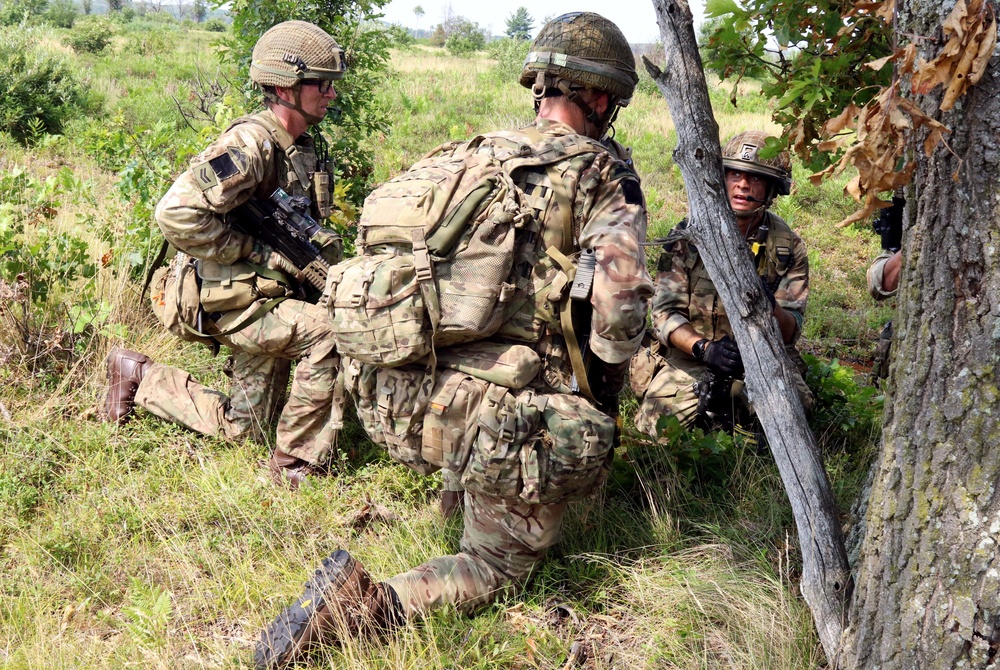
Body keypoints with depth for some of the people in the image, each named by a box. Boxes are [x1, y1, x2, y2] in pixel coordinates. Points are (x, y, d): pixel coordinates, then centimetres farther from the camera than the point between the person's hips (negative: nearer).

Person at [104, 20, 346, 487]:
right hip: (230, 301, -9)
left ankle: (139, 377, 35)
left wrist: (322, 243, -1)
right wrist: (259, 256, -24)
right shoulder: (248, 146, -22)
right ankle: (294, 465, -15)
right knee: (329, 330, -30)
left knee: (240, 426, 15)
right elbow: (176, 214, -30)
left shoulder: (307, 146, 7)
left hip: (271, 296, 9)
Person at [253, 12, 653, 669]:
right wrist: (604, 396, -2)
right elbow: (621, 302, -19)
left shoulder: (472, 155, 9)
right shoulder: (603, 174, -8)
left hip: (424, 391, 7)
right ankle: (363, 606, -13)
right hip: (522, 414, -7)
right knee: (500, 564, 8)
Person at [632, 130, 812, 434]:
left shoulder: (789, 247, -2)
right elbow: (665, 313, -9)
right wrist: (703, 348, -29)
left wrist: (770, 308, -30)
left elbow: (790, 331, -6)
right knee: (660, 422, -27)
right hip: (690, 355, -1)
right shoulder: (688, 236, -5)